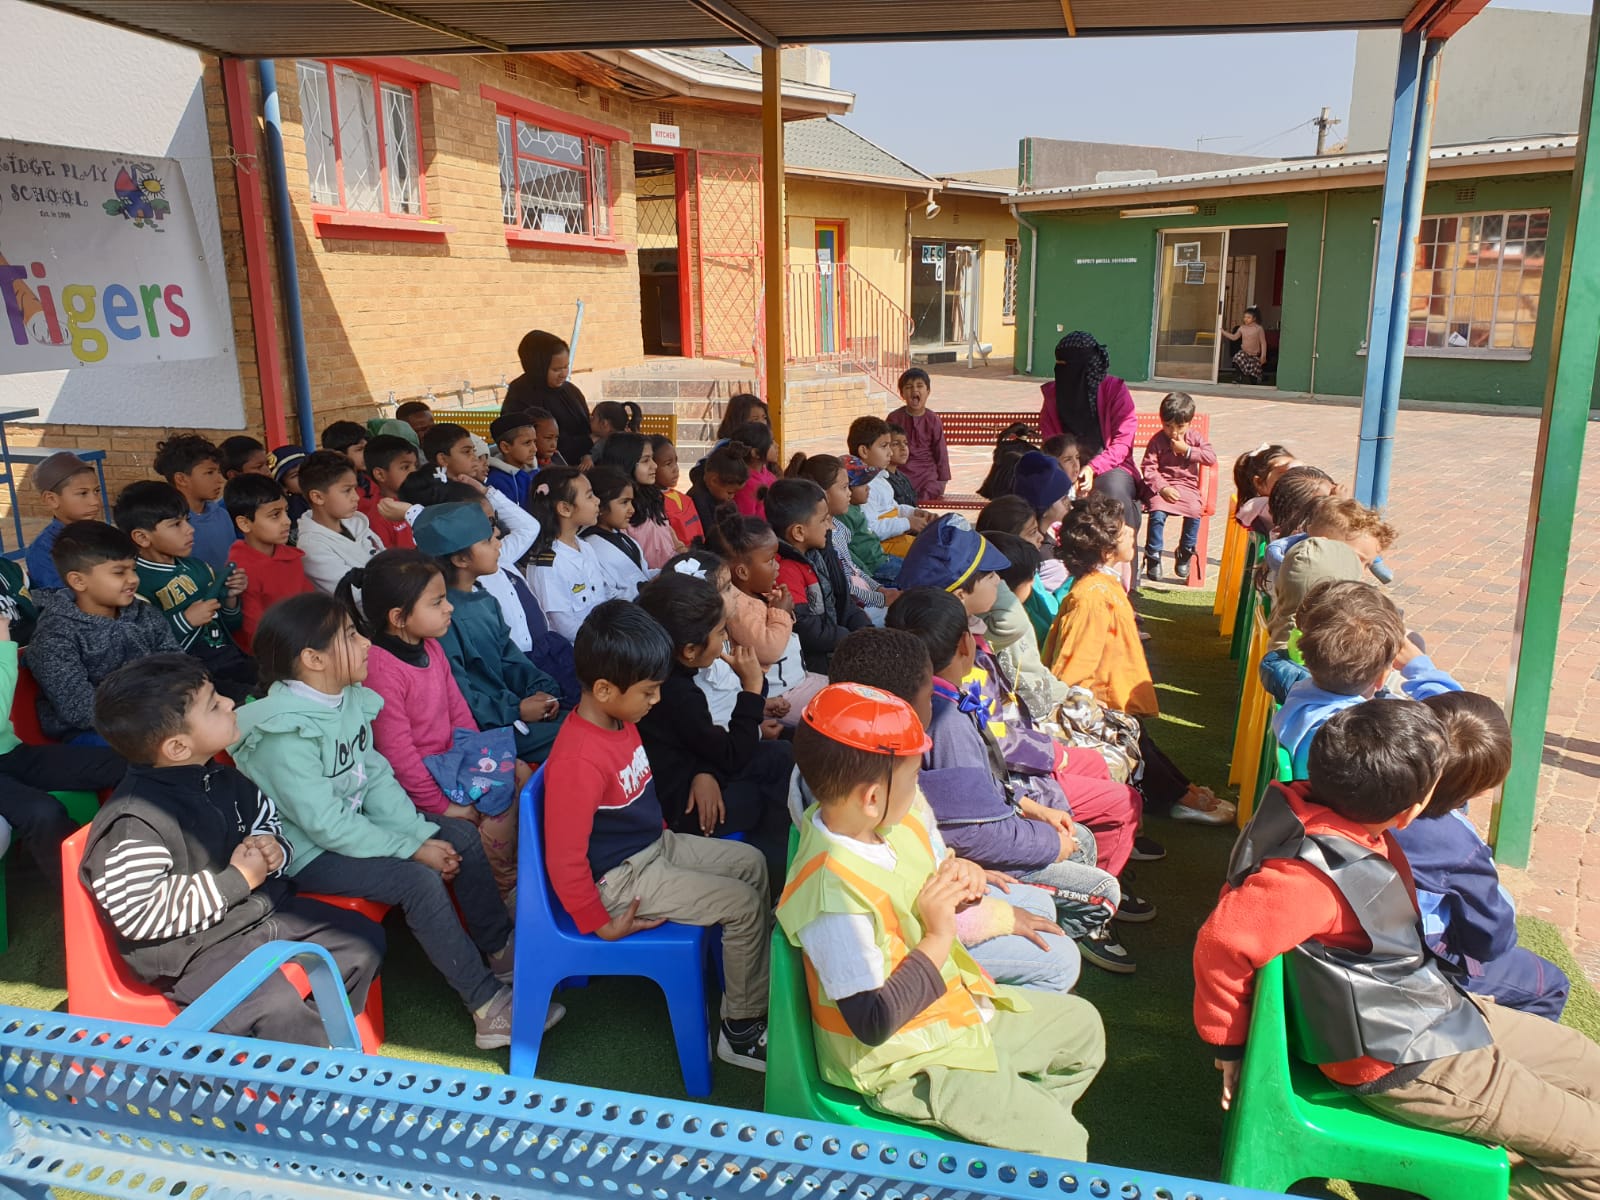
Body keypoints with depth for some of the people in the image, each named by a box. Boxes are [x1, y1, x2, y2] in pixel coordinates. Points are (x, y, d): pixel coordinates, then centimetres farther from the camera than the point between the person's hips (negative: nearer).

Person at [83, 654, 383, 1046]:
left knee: (364, 937, 4)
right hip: (193, 948, -8)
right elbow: (140, 915, -24)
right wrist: (237, 880, -20)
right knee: (278, 1007, -29)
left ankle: (315, 1036, 15)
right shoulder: (135, 822, -23)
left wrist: (274, 850, -4)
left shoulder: (220, 780, 2)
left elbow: (269, 820, 21)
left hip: (264, 909, 8)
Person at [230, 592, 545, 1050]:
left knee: (462, 836, 0)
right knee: (419, 880, -25)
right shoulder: (284, 735, -28)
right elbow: (324, 824, -28)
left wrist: (420, 832, -11)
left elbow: (376, 776, 1)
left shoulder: (349, 699, -2)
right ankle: (489, 1006, -17)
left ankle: (500, 949, 12)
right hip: (308, 853, -9)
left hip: (354, 823, 9)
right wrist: (412, 849, -24)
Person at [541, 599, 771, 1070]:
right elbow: (564, 860, -27)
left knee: (751, 863, 13)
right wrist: (601, 925, -18)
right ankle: (739, 1030, 9)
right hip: (622, 876, -10)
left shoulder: (621, 721, -2)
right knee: (745, 905, -11)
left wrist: (664, 830, 16)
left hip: (655, 845, 10)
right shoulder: (579, 761, -32)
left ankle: (757, 991, 25)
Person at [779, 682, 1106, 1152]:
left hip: (955, 1005, 9)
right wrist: (937, 939, -25)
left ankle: (1013, 1129, 27)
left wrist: (953, 890, -11)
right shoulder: (833, 892, -33)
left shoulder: (885, 828, -7)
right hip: (903, 1064, -9)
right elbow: (872, 1022, -31)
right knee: (1061, 1146, -8)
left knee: (1081, 1024, 21)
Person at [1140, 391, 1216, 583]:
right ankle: (1153, 556, -10)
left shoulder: (1195, 437, 7)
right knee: (1157, 514, -28)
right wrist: (1163, 488, -18)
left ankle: (1185, 553, -1)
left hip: (1187, 486, 2)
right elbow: (1148, 468, -7)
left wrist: (1187, 450, -12)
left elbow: (1211, 458, -3)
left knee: (1194, 512, -24)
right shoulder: (1156, 441, -2)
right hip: (1162, 487, -2)